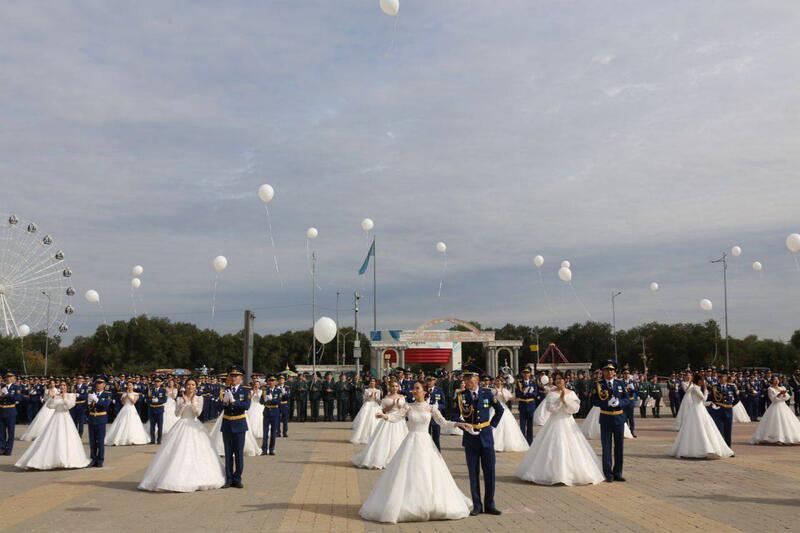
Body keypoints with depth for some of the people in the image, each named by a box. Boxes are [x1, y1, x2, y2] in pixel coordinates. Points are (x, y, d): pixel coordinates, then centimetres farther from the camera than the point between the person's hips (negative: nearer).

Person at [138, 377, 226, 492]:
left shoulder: (199, 398, 4)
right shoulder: (180, 398, 5)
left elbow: (198, 412, -7)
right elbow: (177, 413, -5)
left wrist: (193, 401, -15)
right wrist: (184, 402, -13)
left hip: (194, 427, 0)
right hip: (182, 426, 0)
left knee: (195, 452, 0)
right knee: (179, 452, -6)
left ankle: (197, 478, 8)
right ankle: (178, 478, -2)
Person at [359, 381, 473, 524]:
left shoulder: (431, 407, 2)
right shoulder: (408, 407, 1)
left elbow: (442, 422, 0)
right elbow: (396, 418, -10)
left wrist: (458, 423, -12)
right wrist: (384, 416, -29)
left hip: (426, 443, 0)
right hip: (411, 442, 0)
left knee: (430, 476, 4)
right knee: (407, 474, -4)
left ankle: (432, 506, 21)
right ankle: (406, 507, 5)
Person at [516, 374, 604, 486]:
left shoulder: (572, 393, 5)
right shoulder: (552, 394, -1)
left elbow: (575, 408, -5)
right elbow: (551, 408, -13)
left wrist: (565, 399, -13)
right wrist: (560, 398, -16)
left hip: (568, 423, 2)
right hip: (556, 424, -2)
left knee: (570, 449, 2)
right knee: (555, 449, -3)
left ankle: (571, 474, 12)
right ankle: (554, 474, 4)